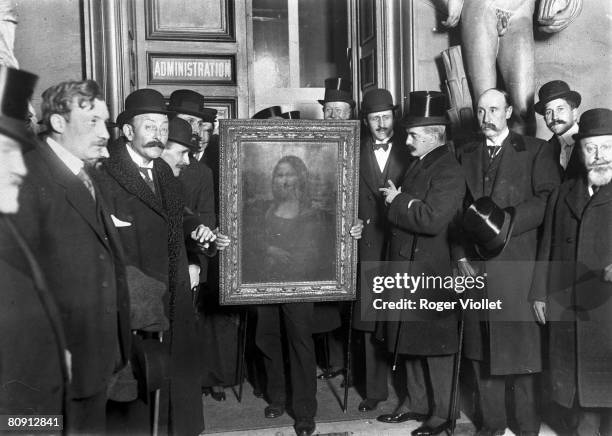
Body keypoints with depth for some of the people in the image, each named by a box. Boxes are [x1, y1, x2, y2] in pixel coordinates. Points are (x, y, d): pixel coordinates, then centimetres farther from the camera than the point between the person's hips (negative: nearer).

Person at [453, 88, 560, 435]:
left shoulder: (536, 151, 5)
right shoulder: (466, 155, 17)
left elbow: (548, 200, -6)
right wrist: (460, 256, 2)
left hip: (517, 264, -4)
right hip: (475, 266, 4)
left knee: (520, 345, -1)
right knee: (482, 347, 7)